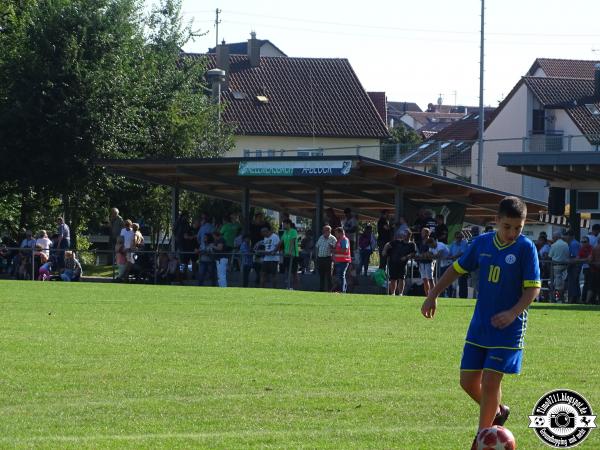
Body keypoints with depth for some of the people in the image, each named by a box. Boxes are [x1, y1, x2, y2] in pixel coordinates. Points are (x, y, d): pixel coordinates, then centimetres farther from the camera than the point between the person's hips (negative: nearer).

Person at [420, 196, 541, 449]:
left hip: (508, 327, -5)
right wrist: (433, 295, 15)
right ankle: (497, 411, 32)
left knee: (490, 381, -9)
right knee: (468, 381, 5)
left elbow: (533, 287, -12)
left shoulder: (526, 248, -10)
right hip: (479, 325, 5)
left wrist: (514, 313, -25)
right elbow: (458, 269, 16)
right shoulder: (482, 243, 3)